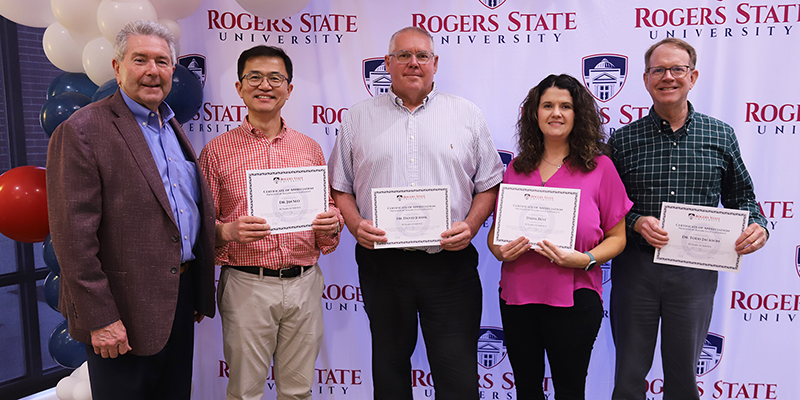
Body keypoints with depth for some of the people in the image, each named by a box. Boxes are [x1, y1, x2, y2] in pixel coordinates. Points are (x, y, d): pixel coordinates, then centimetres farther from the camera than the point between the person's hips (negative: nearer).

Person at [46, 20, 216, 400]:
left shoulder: (173, 128, 12)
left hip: (181, 295, 7)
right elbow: (73, 236, -17)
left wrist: (200, 293, 14)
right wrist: (100, 318, -19)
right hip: (125, 311, -7)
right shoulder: (82, 130, -13)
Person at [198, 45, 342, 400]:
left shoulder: (310, 148, 10)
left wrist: (331, 223, -7)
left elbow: (330, 211, 15)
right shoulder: (217, 150, 1)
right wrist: (227, 231, -19)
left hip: (304, 283, 3)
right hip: (246, 285, -2)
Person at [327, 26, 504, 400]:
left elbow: (489, 184, 8)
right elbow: (340, 187, 11)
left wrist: (469, 226, -9)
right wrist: (356, 225, -7)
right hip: (382, 263, 1)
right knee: (389, 367, 16)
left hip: (450, 261, -1)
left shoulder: (467, 115, 7)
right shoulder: (358, 118, 8)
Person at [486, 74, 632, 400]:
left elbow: (616, 237, 0)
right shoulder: (517, 168, 7)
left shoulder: (600, 167, -1)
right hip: (517, 296, 3)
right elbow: (495, 229, 13)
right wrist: (500, 250, -8)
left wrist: (585, 259, -17)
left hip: (573, 298, -3)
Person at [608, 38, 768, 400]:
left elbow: (741, 196, 12)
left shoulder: (721, 136, 4)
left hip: (695, 272, 1)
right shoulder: (623, 140, 1)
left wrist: (757, 226, -7)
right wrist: (635, 222, -15)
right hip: (636, 268, -1)